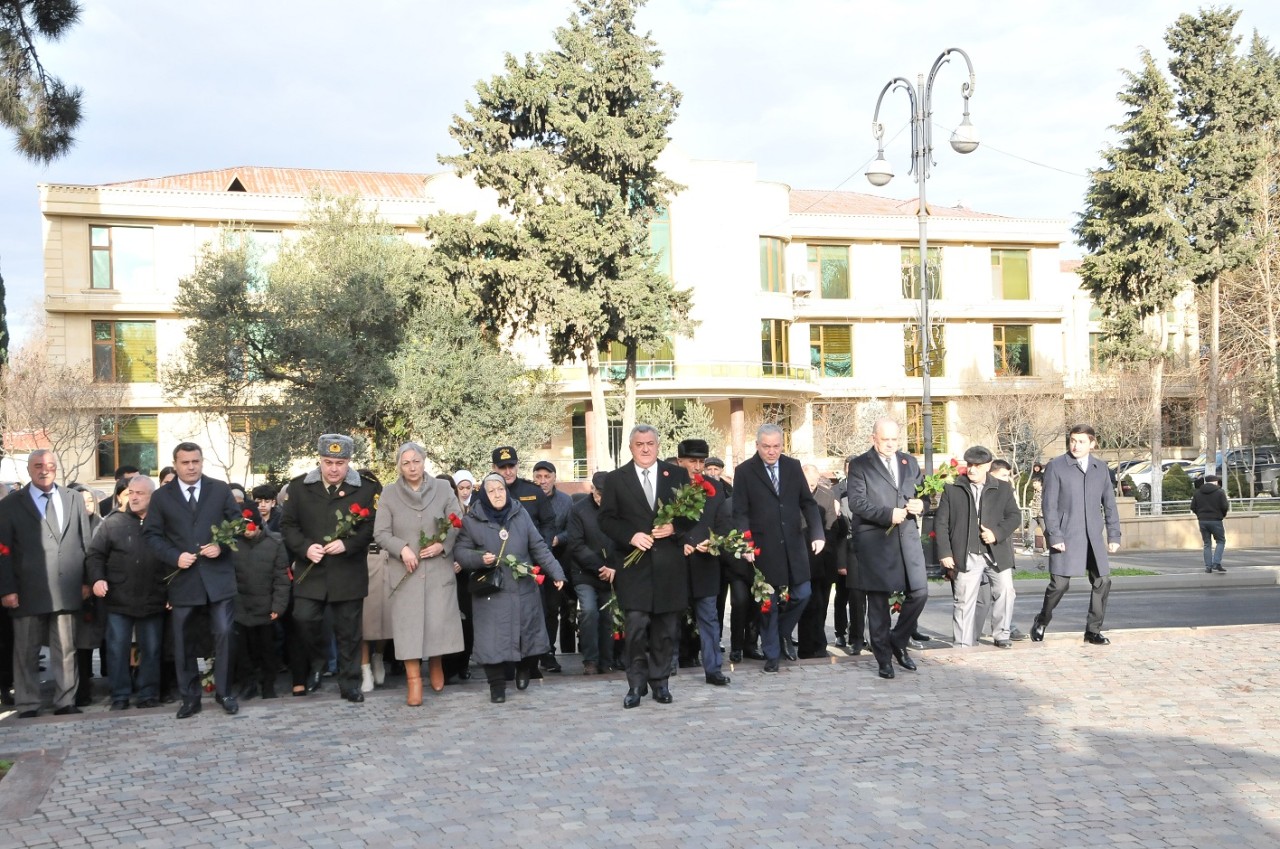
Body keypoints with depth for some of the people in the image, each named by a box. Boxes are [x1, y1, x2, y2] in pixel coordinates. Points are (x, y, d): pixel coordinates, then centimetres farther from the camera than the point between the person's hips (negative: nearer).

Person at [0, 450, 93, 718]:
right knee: (26, 652, 7)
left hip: (67, 589, 2)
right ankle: (28, 706, 15)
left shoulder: (74, 499, 11)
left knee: (66, 650, 6)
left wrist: (87, 580, 3)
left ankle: (65, 702, 14)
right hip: (28, 592, -2)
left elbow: (85, 543, 9)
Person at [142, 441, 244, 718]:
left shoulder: (221, 490, 5)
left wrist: (222, 545, -11)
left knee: (224, 634, -3)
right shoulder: (161, 497, 6)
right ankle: (189, 697, 19)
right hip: (182, 578, 1)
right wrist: (174, 557, -11)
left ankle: (224, 692, 12)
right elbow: (151, 534, 4)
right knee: (183, 641, 7)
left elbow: (238, 524, 6)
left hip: (218, 575, -1)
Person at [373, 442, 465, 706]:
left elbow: (456, 526, 3)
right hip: (405, 570, 0)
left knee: (439, 620, 1)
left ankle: (436, 664, 29)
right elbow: (380, 533, -1)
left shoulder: (443, 488, 2)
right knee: (408, 623, -2)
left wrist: (442, 545, -14)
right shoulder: (389, 494, 2)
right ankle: (414, 680, 4)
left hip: (439, 569, 0)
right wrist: (402, 548, -16)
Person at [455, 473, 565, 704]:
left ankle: (524, 670, 35)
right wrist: (479, 559, -17)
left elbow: (538, 547, 5)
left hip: (524, 589, 3)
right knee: (494, 639, -4)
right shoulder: (472, 520, -1)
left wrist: (555, 572, -1)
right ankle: (497, 686, 9)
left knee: (527, 634, 9)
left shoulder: (520, 514, 5)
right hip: (491, 591, -2)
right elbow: (460, 551, 1)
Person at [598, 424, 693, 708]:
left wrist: (674, 527, -10)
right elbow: (606, 519, 2)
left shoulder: (678, 475, 9)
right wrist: (631, 536, -13)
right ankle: (636, 684, 7)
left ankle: (660, 681, 20)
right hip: (634, 564, -1)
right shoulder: (615, 479, 6)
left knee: (666, 628, 7)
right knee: (636, 625, -6)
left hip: (670, 565, 2)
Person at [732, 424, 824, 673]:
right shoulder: (744, 471, -5)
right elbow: (740, 512, -7)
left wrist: (817, 533, -6)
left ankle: (783, 632, 32)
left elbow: (808, 502, 7)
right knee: (768, 602, 5)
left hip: (793, 545, 3)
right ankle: (772, 654, 19)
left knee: (802, 594, 4)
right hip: (763, 548, -3)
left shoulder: (793, 466, 5)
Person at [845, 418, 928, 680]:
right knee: (878, 600, 2)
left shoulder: (909, 462, 17)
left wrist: (921, 505, -3)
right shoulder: (859, 465, 1)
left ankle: (898, 642, 20)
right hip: (875, 540, -4)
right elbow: (856, 502, -9)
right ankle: (884, 657, 13)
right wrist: (888, 514, -20)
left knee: (919, 593, -2)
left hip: (907, 538, 4)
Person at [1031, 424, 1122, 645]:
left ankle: (1093, 630, 14)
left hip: (1093, 538, 4)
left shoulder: (1101, 468, 12)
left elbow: (1109, 504, 14)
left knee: (1102, 581, 0)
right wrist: (1054, 536, -13)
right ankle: (1042, 621, 17)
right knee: (1059, 583, -7)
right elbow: (1049, 505, -6)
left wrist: (1114, 536, 8)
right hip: (1065, 537, -4)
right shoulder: (1055, 467, -2)